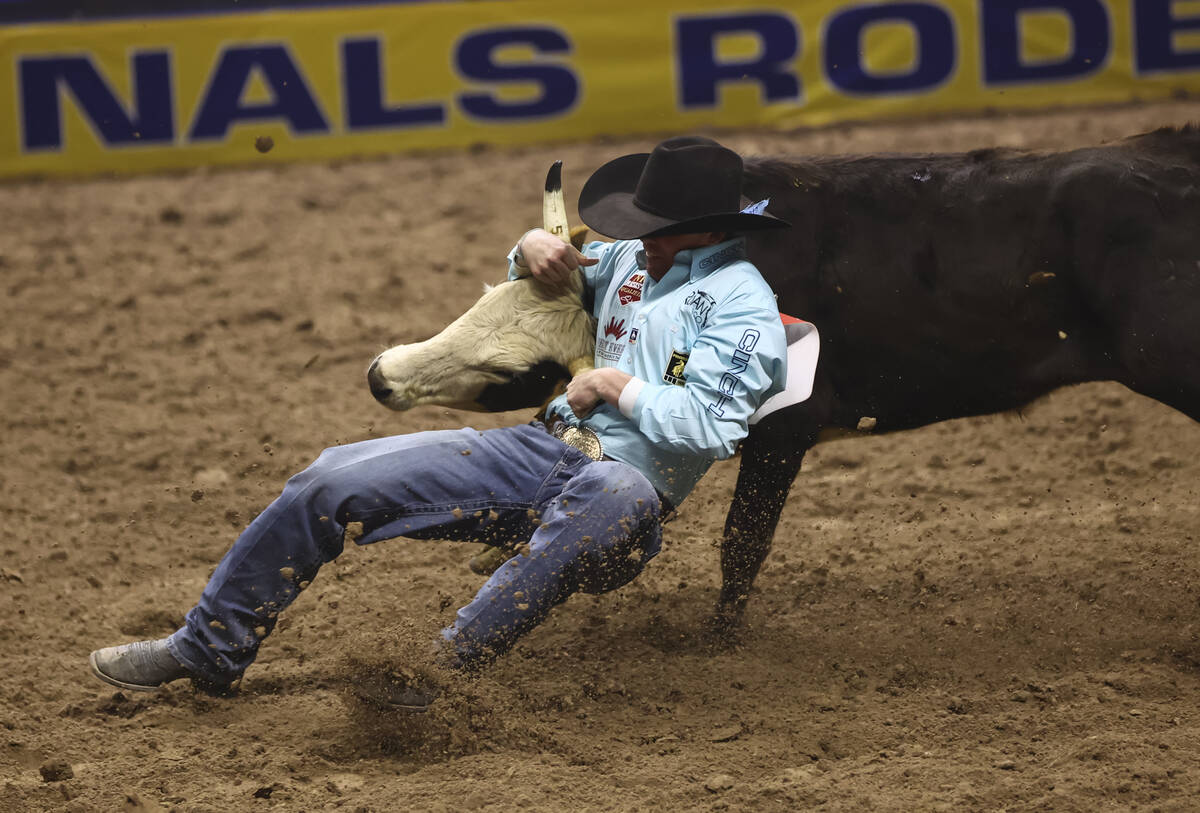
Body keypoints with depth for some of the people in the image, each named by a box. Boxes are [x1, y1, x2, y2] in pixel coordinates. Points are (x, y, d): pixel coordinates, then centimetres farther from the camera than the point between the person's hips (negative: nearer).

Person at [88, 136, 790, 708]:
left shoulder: (742, 301, -6)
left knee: (621, 498, -48)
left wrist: (619, 387, -12)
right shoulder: (634, 258, 16)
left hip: (622, 478, -7)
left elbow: (712, 427, -19)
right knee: (330, 483, -4)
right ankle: (209, 652, 7)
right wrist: (533, 249, 12)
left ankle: (450, 669, -46)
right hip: (539, 451, 7)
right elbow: (555, 283, 36)